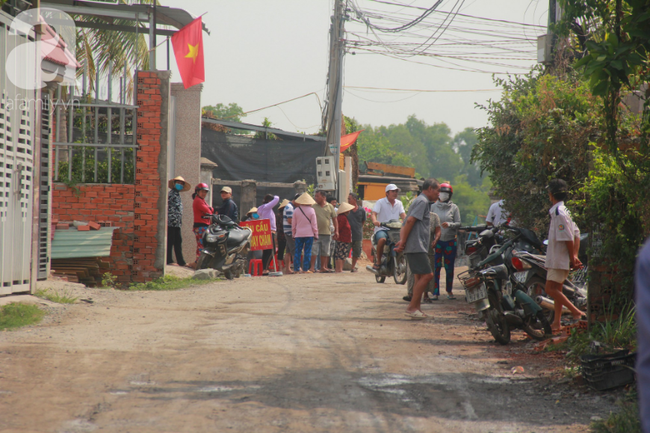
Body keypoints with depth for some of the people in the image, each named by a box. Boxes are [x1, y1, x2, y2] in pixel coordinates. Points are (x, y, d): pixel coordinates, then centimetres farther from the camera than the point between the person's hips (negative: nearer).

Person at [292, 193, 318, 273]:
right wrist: (316, 234, 6)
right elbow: (314, 224, -2)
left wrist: (293, 234, 16)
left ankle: (297, 268, 4)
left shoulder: (296, 210, 3)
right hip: (309, 234, -2)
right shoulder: (311, 210, -3)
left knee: (297, 252, 6)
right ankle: (305, 269, -3)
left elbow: (293, 224, 7)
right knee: (307, 252, 0)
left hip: (298, 234, 2)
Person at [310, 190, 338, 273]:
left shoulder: (330, 207, 6)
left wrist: (336, 231, 4)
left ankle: (323, 267, 16)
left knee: (325, 252, 8)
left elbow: (334, 219, 9)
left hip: (326, 233, 2)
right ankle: (312, 267, -3)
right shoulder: (313, 207, 2)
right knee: (314, 251, -7)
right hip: (315, 233, -2)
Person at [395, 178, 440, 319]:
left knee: (420, 277, 11)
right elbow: (410, 220, -19)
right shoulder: (423, 201, -9)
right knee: (427, 275, -11)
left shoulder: (419, 201, 24)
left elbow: (406, 223, 21)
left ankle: (415, 308, 12)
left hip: (417, 247, 10)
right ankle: (412, 307, -12)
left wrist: (402, 240, 7)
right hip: (416, 246, -10)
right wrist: (403, 242, -17)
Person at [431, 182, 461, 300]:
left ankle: (449, 291, 21)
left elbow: (458, 223, -1)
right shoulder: (433, 206, 7)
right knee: (436, 267, -6)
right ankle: (435, 292, -3)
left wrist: (449, 224, -20)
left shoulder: (454, 208, 5)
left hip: (450, 241, 0)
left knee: (449, 268, 7)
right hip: (437, 240, 0)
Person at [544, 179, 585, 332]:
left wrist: (572, 259, -16)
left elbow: (568, 238, -20)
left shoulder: (559, 212, -18)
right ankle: (557, 322, 17)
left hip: (558, 259, -10)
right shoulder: (563, 210, 13)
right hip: (558, 259, 10)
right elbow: (576, 233, 15)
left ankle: (576, 312, -13)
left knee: (550, 289, -11)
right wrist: (574, 256, 10)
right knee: (556, 289, 13)